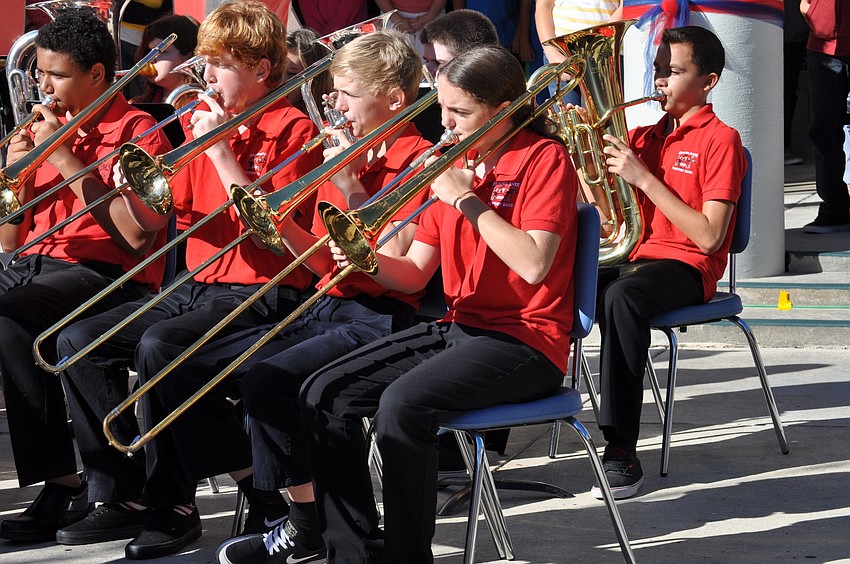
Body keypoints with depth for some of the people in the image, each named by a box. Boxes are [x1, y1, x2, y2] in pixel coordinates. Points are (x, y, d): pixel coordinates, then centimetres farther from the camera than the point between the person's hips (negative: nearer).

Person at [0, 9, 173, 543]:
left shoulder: (138, 131, 1)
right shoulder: (43, 132, 22)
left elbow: (136, 237, -14)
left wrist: (66, 159, -10)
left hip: (103, 274, -7)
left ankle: (63, 487, -27)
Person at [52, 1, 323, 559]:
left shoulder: (293, 129, -6)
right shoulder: (209, 122, 15)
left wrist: (222, 151, -17)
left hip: (263, 293, -8)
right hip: (201, 283, 8)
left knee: (159, 346, -33)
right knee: (79, 340, -6)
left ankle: (172, 503, -20)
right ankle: (127, 493, -3)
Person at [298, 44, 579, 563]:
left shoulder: (543, 159, -7)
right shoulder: (455, 166, 15)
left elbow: (533, 264, -22)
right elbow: (414, 275, 13)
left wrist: (465, 198, -16)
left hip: (526, 340, -8)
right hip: (459, 327, 8)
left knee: (402, 404, -32)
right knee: (325, 395, -6)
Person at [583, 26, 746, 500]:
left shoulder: (720, 140, -3)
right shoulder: (644, 137, 19)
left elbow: (709, 238, -14)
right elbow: (608, 217, 14)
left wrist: (644, 178, -16)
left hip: (688, 268, -6)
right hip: (635, 258, 6)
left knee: (621, 297, -38)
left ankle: (622, 454, -39)